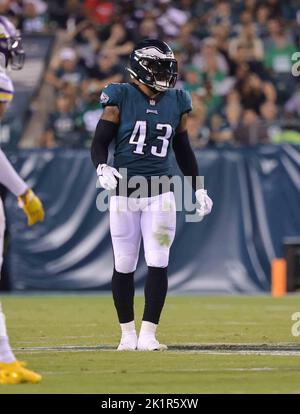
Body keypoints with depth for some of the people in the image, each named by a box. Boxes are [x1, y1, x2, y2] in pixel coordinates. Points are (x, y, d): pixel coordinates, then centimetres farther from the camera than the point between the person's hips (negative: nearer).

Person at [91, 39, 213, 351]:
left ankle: (148, 334, -3)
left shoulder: (176, 103, 7)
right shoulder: (120, 99, -4)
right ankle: (127, 333, 17)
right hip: (124, 193, -2)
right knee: (124, 266, 4)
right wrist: (102, 169, -23)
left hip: (159, 194, 2)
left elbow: (183, 150, 18)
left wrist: (198, 189, 17)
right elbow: (99, 143, -3)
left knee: (158, 264, -7)